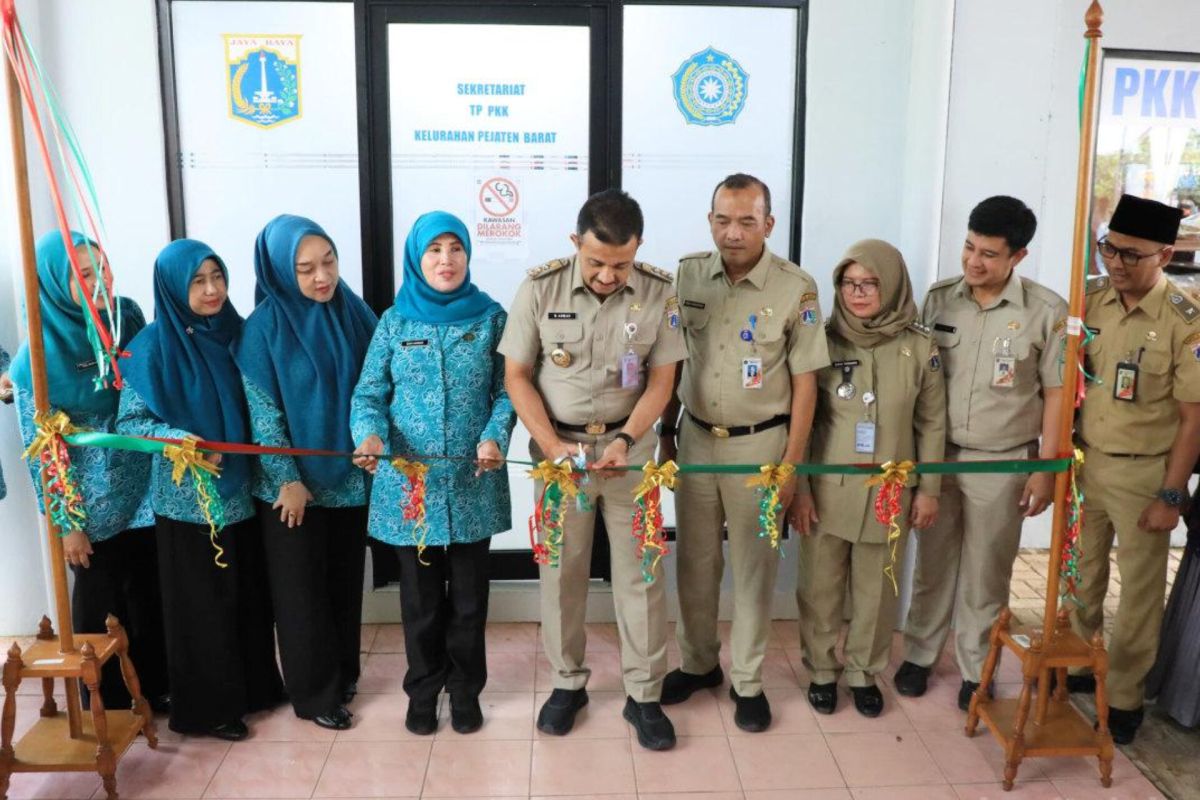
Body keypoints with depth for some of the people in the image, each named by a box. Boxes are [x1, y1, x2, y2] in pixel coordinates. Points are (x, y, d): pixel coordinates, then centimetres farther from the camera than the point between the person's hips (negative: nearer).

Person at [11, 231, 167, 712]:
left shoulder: (129, 316, -5)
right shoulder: (38, 358, -16)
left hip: (144, 489, 4)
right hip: (94, 504, -4)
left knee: (151, 593, 14)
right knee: (102, 603, 12)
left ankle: (157, 687, 33)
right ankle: (110, 704, 31)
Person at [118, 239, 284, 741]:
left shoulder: (233, 333, 3)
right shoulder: (154, 345, -11)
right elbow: (128, 421, -10)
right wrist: (177, 440, -26)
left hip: (239, 490, 5)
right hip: (186, 497, -5)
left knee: (248, 594, 14)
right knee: (201, 602, 6)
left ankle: (252, 686, 32)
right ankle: (205, 707, 21)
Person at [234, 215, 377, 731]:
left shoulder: (353, 313, 0)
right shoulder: (265, 326, -12)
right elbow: (261, 411, -11)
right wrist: (287, 479, -13)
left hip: (349, 476, 4)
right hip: (292, 482, -4)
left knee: (344, 581, 15)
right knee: (302, 588, 7)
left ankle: (343, 674, 32)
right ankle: (313, 692, 21)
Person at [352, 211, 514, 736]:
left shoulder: (491, 318, 1)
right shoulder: (394, 322, 3)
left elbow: (506, 391, 0)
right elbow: (369, 393, 0)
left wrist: (495, 437, -18)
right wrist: (370, 435, -20)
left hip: (473, 482, 0)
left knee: (469, 593, 11)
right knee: (420, 595, 12)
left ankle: (465, 688, 30)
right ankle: (424, 688, 32)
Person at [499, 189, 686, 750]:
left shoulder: (658, 291, -8)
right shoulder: (540, 287, -11)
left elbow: (661, 380, -3)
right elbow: (517, 376, -5)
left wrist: (624, 440, -17)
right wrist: (552, 446, -16)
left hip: (629, 446, 0)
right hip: (558, 445, 0)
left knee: (639, 572, 5)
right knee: (561, 570, 10)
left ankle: (643, 695, 21)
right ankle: (567, 683, 30)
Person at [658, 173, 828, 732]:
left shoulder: (796, 289, -11)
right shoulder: (688, 276, -2)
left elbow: (805, 382, -7)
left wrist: (791, 463, -8)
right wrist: (665, 432, 8)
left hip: (758, 443, -3)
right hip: (696, 439, 3)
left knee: (753, 565, 9)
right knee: (695, 560, 14)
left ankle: (747, 681, 25)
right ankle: (697, 662, 34)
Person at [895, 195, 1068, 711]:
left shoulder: (1046, 311, -9)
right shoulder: (938, 299, -2)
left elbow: (1056, 393, -4)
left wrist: (1047, 468, -5)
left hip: (1003, 463, -2)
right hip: (937, 455, 2)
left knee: (985, 573, 11)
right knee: (933, 563, 14)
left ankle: (977, 670, 28)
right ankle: (919, 654, 31)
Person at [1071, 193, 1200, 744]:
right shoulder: (1090, 301, -2)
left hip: (1143, 472, -4)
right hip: (1084, 461, 4)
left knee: (1139, 589, 10)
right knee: (1083, 574, 18)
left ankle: (1124, 697, 26)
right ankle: (1078, 665, 37)